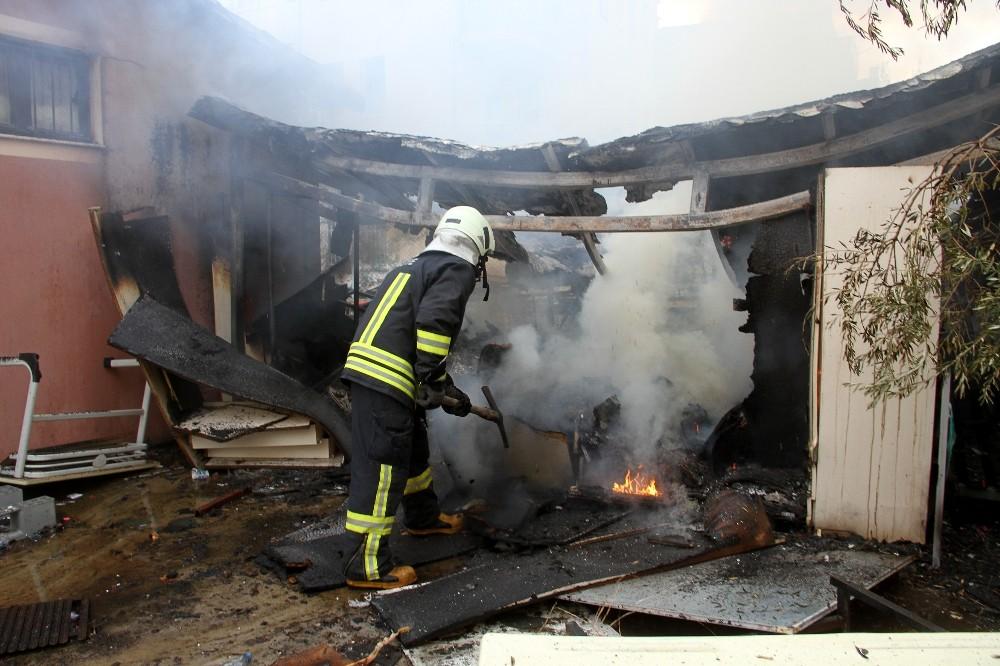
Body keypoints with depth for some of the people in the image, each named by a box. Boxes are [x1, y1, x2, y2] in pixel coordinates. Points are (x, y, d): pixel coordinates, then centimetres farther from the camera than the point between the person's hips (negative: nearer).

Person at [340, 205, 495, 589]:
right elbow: (434, 321, -20)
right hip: (386, 382, -10)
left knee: (413, 449, 26)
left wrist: (448, 392, 33)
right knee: (381, 470, -4)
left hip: (365, 370, 10)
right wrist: (433, 382, -15)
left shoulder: (418, 267, 28)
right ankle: (367, 566, 3)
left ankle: (423, 518, 45)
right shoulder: (457, 270, -1)